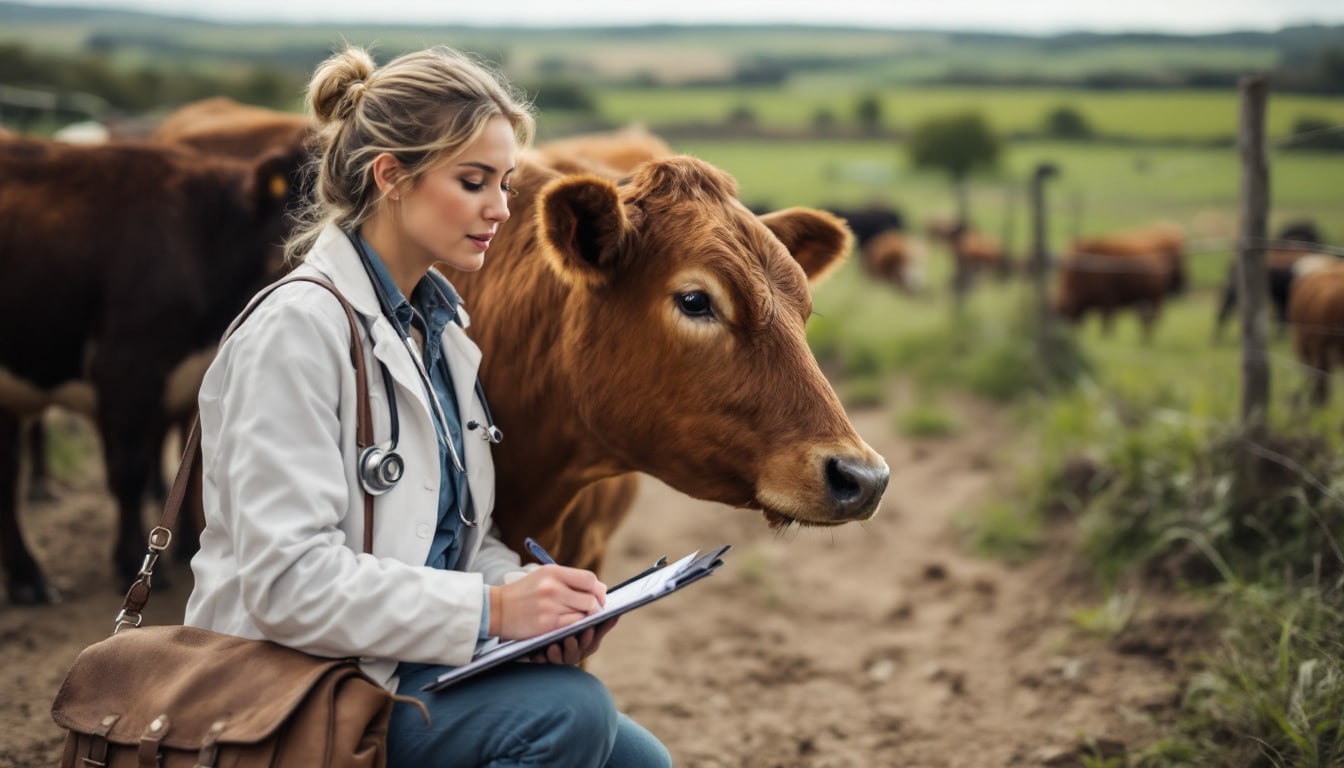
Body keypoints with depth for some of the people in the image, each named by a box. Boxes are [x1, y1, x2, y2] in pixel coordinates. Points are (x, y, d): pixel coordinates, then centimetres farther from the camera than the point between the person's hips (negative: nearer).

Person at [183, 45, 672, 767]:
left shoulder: (441, 321, 10)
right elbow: (289, 580, -24)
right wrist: (492, 607, -26)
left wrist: (528, 595, -6)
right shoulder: (297, 329, -17)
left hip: (408, 662, 8)